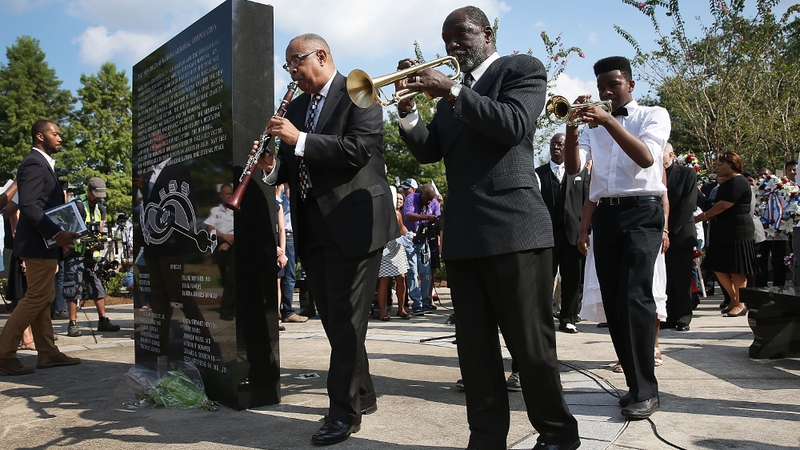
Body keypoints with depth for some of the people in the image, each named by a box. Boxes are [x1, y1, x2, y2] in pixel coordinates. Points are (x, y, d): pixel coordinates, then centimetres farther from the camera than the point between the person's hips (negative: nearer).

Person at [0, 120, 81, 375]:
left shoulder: (43, 164, 19)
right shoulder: (34, 163, -13)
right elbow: (29, 205, -23)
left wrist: (59, 236, 13)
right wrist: (56, 234, -26)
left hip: (44, 242, 10)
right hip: (39, 243, -10)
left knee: (42, 298, 11)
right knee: (37, 298, -7)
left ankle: (48, 353, 16)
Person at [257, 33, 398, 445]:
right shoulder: (296, 108, 18)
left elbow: (357, 149, -17)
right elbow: (295, 165, 18)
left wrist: (299, 140, -20)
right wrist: (273, 166, -3)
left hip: (353, 224, -7)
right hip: (313, 229, 8)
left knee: (346, 320, -5)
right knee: (333, 319, 13)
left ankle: (344, 412, 5)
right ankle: (361, 395, 28)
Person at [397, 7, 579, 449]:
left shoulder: (522, 69, 4)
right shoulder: (451, 93, 22)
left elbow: (513, 125, -15)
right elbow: (429, 151, 13)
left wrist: (451, 91, -17)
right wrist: (408, 107, -2)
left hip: (513, 228, -6)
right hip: (462, 234, 7)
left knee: (531, 343, 0)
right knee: (474, 346, 8)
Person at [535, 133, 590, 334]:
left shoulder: (581, 171, 11)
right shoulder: (539, 173, 9)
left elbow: (587, 202, 6)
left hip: (573, 232, 1)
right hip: (547, 233, -1)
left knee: (572, 280, 5)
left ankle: (568, 319, 15)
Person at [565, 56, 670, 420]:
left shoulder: (654, 115, 6)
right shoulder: (594, 124, 17)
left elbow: (647, 158, -14)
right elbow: (572, 168, 3)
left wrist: (608, 121, -21)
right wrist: (571, 127, -12)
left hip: (642, 212, -5)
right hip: (604, 215, 5)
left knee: (634, 298, -16)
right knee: (613, 303, 3)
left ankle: (646, 390, -8)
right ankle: (635, 381, 13)